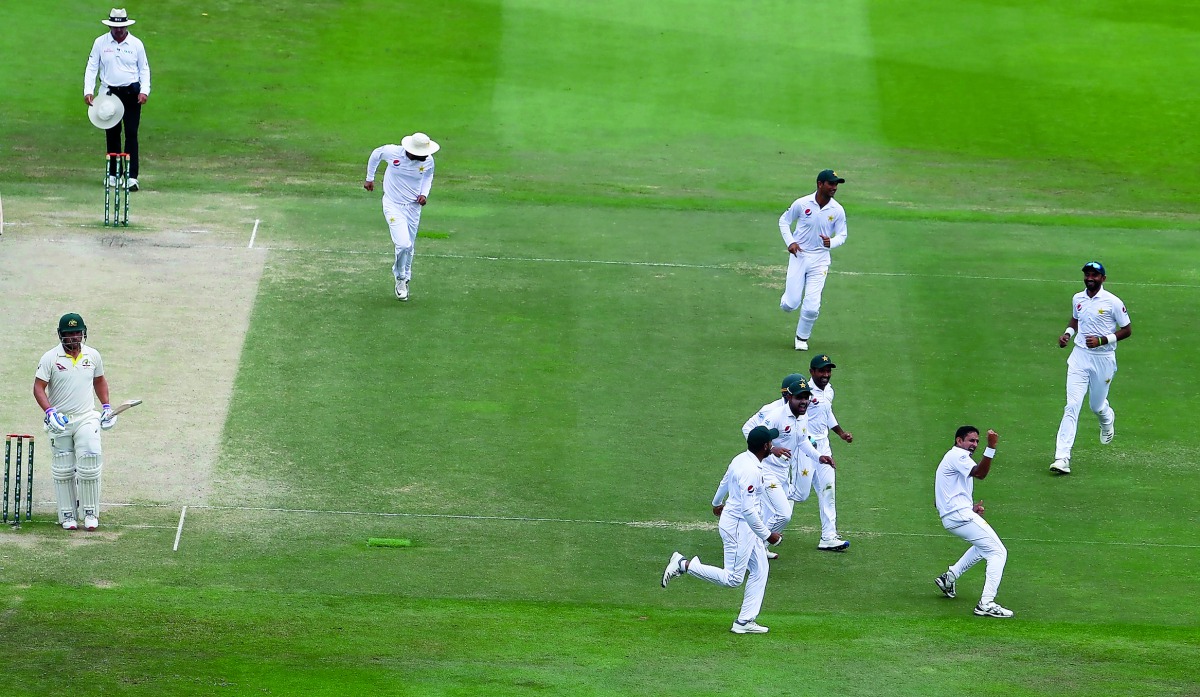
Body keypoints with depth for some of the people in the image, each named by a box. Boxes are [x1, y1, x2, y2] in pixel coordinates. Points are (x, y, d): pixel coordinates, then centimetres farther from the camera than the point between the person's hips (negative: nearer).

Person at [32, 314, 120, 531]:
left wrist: (106, 407, 14)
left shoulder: (93, 356, 5)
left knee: (89, 464, -11)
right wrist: (49, 412, -22)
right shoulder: (50, 358, -5)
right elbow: (38, 388, -8)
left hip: (87, 418, 1)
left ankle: (90, 513, 0)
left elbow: (99, 380, 22)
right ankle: (67, 515, 13)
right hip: (59, 421, -1)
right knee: (63, 470, 4)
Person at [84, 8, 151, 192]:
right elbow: (91, 68, 2)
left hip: (131, 93, -1)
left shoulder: (136, 44, 1)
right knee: (111, 134, 8)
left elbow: (144, 69, 6)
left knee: (131, 134, -7)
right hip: (109, 92, 1)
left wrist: (144, 91, -8)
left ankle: (132, 177, -10)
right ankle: (112, 174, 19)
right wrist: (89, 91, -9)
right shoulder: (100, 43, 1)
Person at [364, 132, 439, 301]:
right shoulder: (392, 152, -19)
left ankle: (404, 280, 33)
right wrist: (370, 178, 15)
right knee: (403, 244, -17)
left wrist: (424, 194, -3)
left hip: (413, 207, 3)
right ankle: (400, 278, 8)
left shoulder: (428, 161, -11)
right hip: (393, 205, -3)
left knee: (409, 247, 10)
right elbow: (375, 155, 5)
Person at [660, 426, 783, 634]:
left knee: (760, 569, 12)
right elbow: (748, 510, -29)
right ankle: (684, 565, 1)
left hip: (746, 526, 10)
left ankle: (745, 621, 12)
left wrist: (717, 503, 43)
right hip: (738, 525, -10)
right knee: (732, 579, -4)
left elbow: (725, 483, 23)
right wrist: (766, 535, -22)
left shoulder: (741, 460, 4)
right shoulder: (751, 471, -26)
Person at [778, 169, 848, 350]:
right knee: (790, 304, -4)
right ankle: (788, 294, 34)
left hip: (820, 259, 1)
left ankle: (802, 337, 19)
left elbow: (842, 235, 4)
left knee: (811, 307, -6)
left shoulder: (837, 210, -5)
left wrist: (831, 242, -20)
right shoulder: (802, 204, -9)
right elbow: (784, 221, 5)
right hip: (799, 255, -1)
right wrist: (790, 242, -11)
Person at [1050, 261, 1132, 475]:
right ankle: (1062, 457, -16)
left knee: (1097, 405, 14)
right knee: (1072, 406, -10)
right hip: (1080, 356, 3)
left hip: (1103, 359, -3)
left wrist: (1102, 340, -17)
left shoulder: (1112, 302, -11)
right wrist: (1068, 333, 3)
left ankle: (1108, 419, 54)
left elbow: (1127, 330, -5)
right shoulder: (1078, 299, 4)